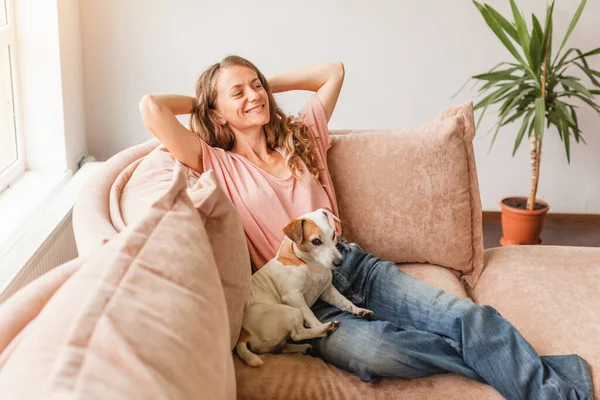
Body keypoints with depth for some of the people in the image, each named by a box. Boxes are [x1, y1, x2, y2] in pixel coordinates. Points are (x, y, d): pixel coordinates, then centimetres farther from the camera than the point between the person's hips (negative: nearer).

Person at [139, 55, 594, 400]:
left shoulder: (299, 136, 20)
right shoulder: (218, 163, 5)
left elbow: (333, 71, 28)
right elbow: (151, 107, -7)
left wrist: (267, 84, 25)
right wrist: (200, 101, 13)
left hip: (354, 264, 5)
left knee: (469, 316, -21)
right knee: (370, 347, -36)